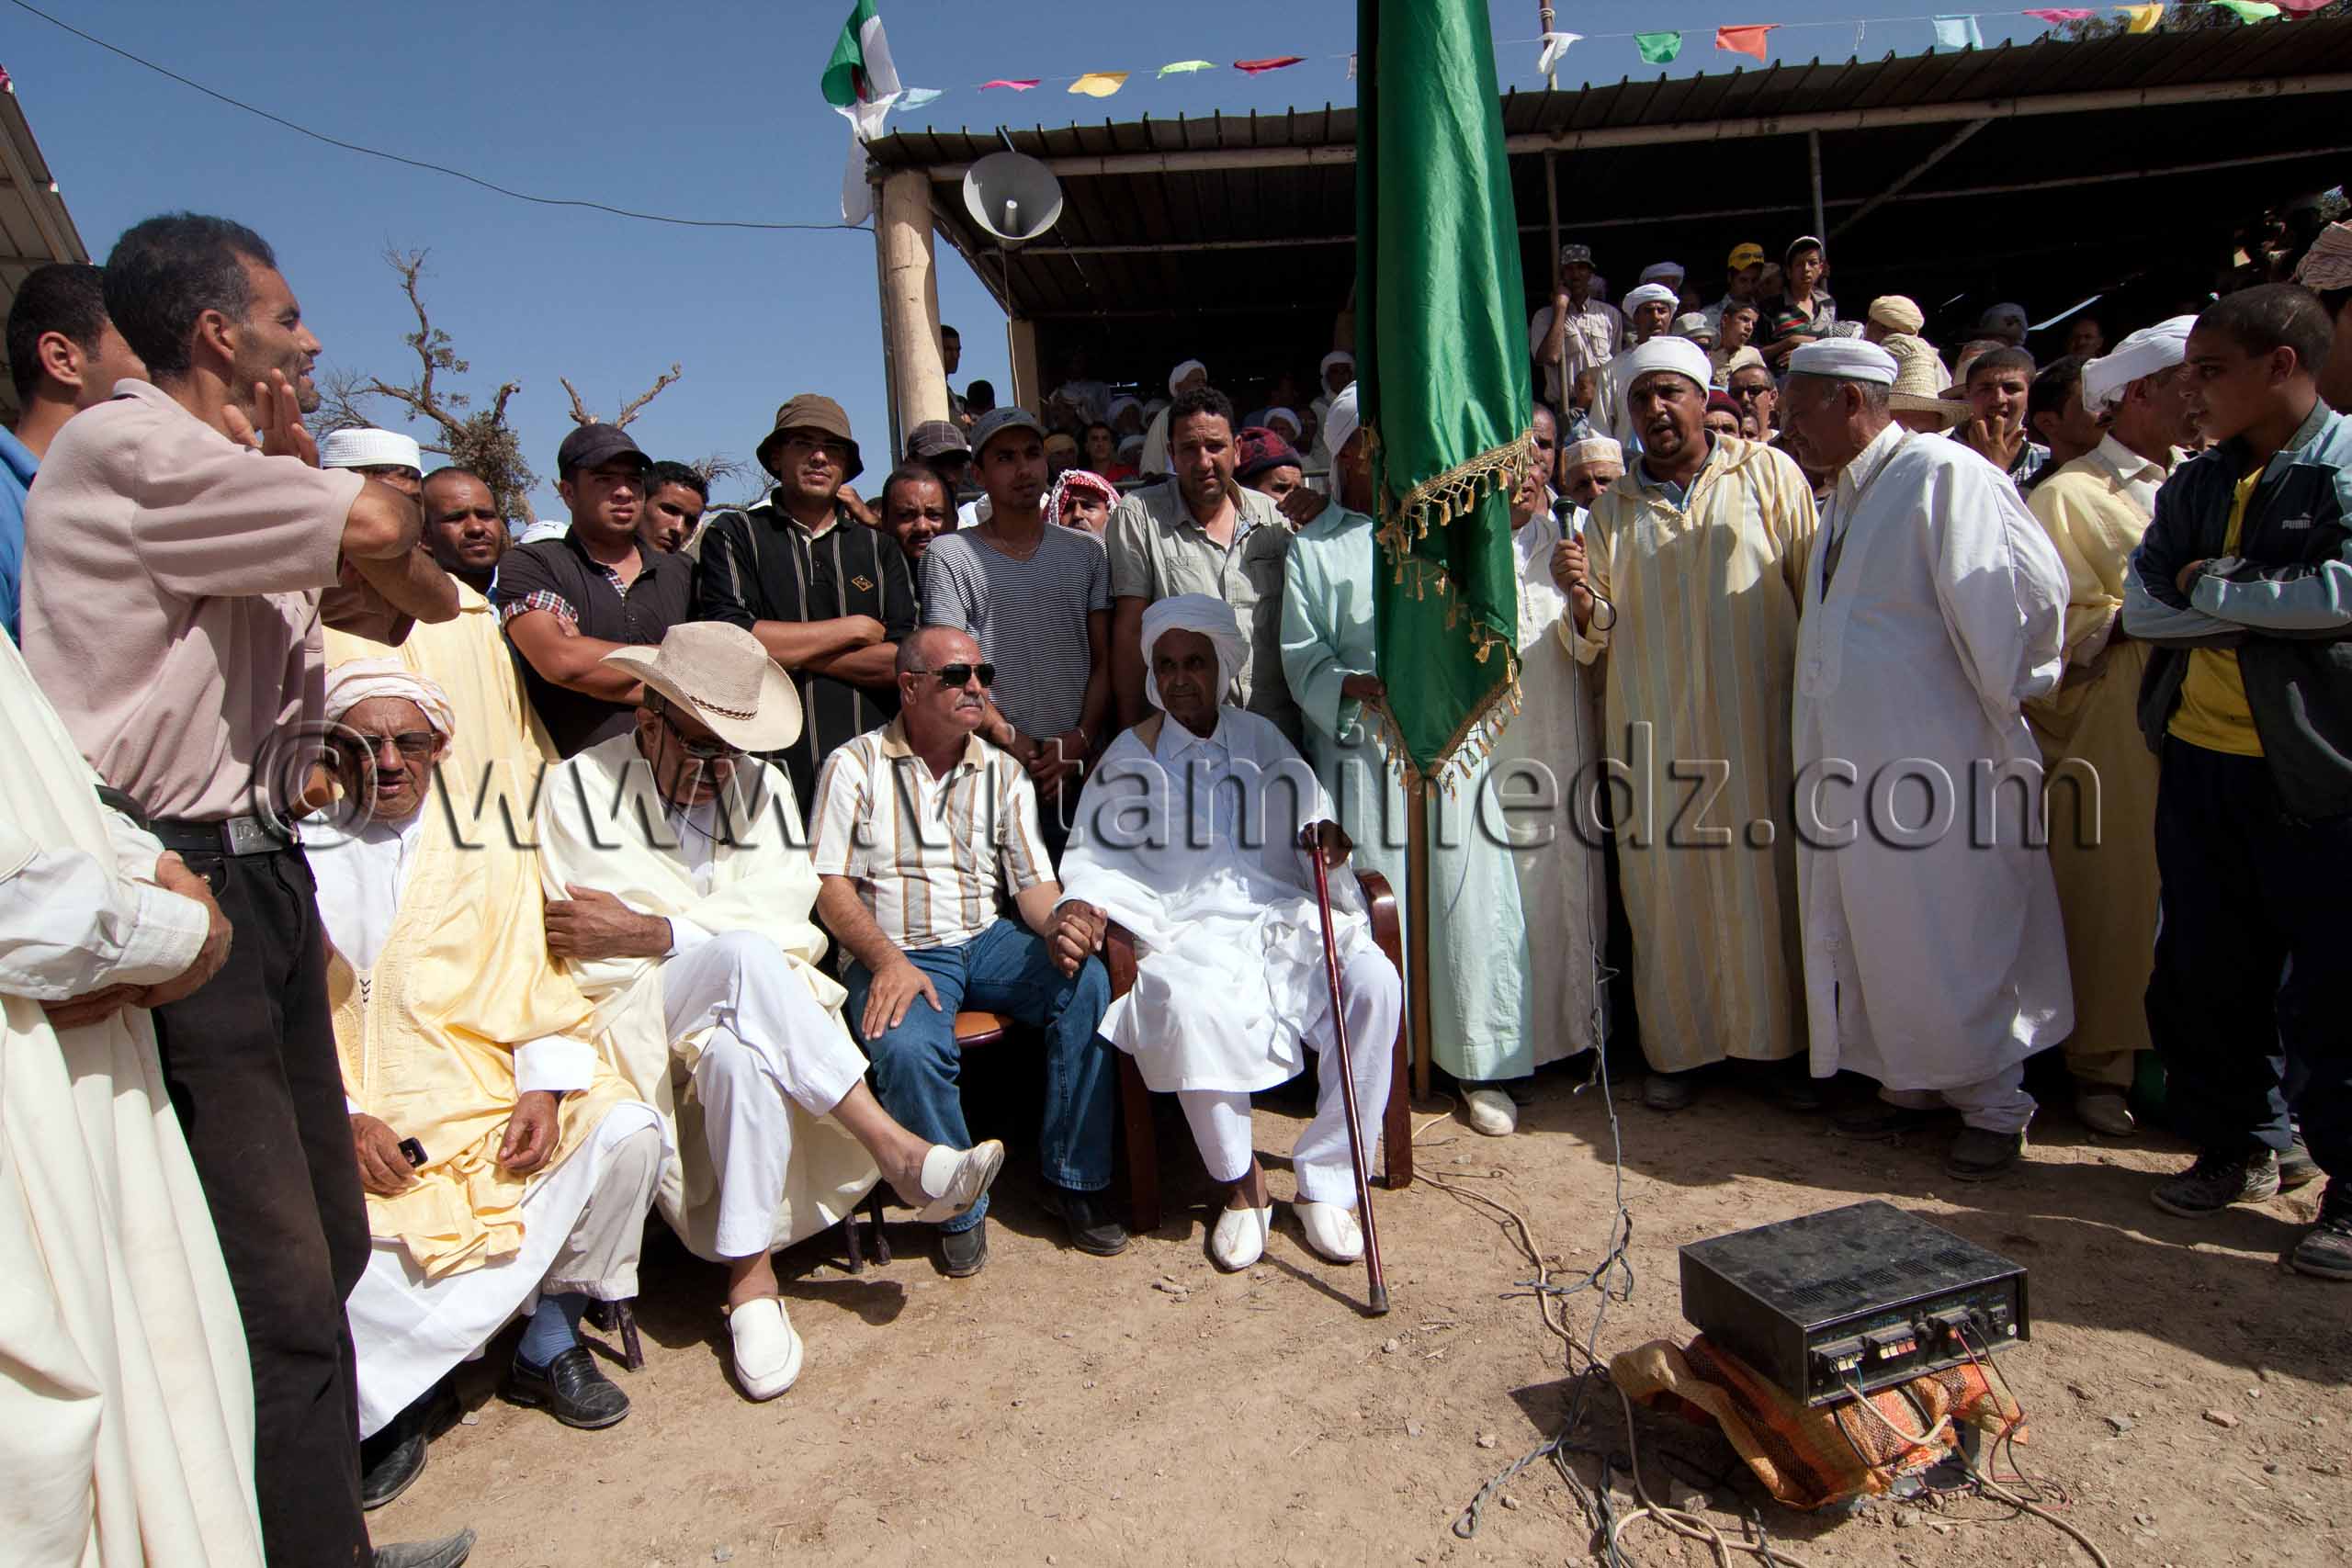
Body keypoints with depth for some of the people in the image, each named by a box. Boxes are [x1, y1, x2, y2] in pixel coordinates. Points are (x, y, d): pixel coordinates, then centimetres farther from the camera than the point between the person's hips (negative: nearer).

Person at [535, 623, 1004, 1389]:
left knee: (740, 1054, -37)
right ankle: (898, 1152, -32)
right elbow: (583, 947, -7)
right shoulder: (580, 787, 3)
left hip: (748, 1000, 3)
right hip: (632, 1013, -3)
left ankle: (750, 1275, -24)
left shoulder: (762, 785, 13)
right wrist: (726, 937, -19)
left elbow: (787, 918, -2)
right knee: (745, 957, -36)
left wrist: (649, 932, -14)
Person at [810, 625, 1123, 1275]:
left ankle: (1073, 1178, -10)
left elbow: (1033, 880, 8)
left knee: (1087, 981, -24)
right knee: (910, 1050, -35)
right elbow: (829, 886, -4)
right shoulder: (855, 766, 1)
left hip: (987, 941, 4)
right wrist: (889, 961, -21)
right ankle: (959, 1207, -7)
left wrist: (1058, 925, -17)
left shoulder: (1004, 773, 13)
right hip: (895, 953, -3)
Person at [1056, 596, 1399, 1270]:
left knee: (1375, 983, -26)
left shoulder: (1262, 739, 19)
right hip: (1189, 931, -2)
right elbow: (1093, 857, 10)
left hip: (1285, 919, 2)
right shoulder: (1131, 755, 14)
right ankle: (1241, 1184, -13)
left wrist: (1325, 835, -11)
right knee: (1190, 1006, -36)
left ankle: (1325, 1182, -12)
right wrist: (1084, 904, -12)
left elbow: (1311, 816, 13)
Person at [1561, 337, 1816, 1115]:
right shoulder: (1613, 506, 12)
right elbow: (1597, 638, 12)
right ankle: (1676, 1049, 17)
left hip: (1758, 722, -2)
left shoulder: (1767, 472, 6)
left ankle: (1770, 1044, 18)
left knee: (1764, 878, 3)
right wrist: (1585, 600, -11)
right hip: (1653, 730, 2)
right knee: (1666, 886, 4)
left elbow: (1817, 585, 5)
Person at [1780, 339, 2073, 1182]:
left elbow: (2033, 588, -17)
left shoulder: (1944, 475, -13)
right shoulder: (1847, 496, 14)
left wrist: (2004, 700, -7)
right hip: (1858, 759, 8)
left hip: (1939, 757, -8)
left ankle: (1994, 1103, 18)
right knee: (1877, 930, 14)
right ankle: (1914, 1081, 30)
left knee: (1952, 935, 1)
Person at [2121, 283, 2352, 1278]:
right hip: (2199, 762, 6)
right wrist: (2270, 603, -11)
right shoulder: (2194, 486, 11)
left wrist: (2212, 588, -10)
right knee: (2206, 975, 13)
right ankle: (2235, 1148, 30)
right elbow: (2141, 607, 2)